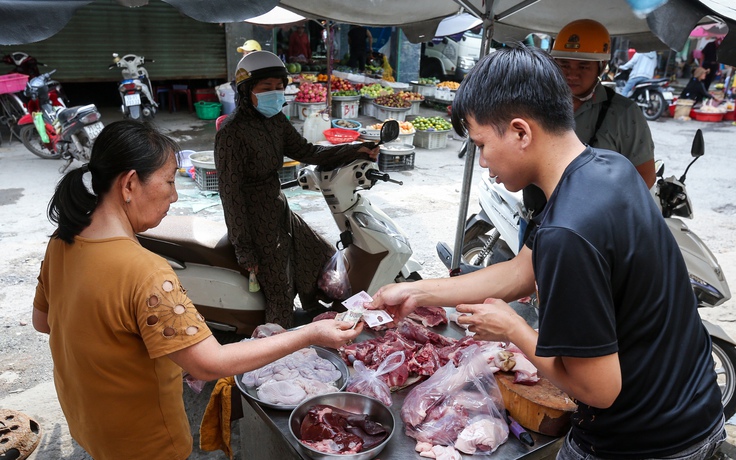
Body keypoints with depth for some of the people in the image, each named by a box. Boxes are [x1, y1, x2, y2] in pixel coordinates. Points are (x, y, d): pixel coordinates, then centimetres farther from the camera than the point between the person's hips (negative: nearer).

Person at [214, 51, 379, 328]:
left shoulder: (275, 120, 3)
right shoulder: (232, 133, -21)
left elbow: (304, 151, 8)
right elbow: (230, 192, -21)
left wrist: (355, 151, -2)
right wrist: (244, 249, -20)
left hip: (280, 211, 9)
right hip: (256, 224, -9)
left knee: (324, 259, 22)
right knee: (280, 297, 1)